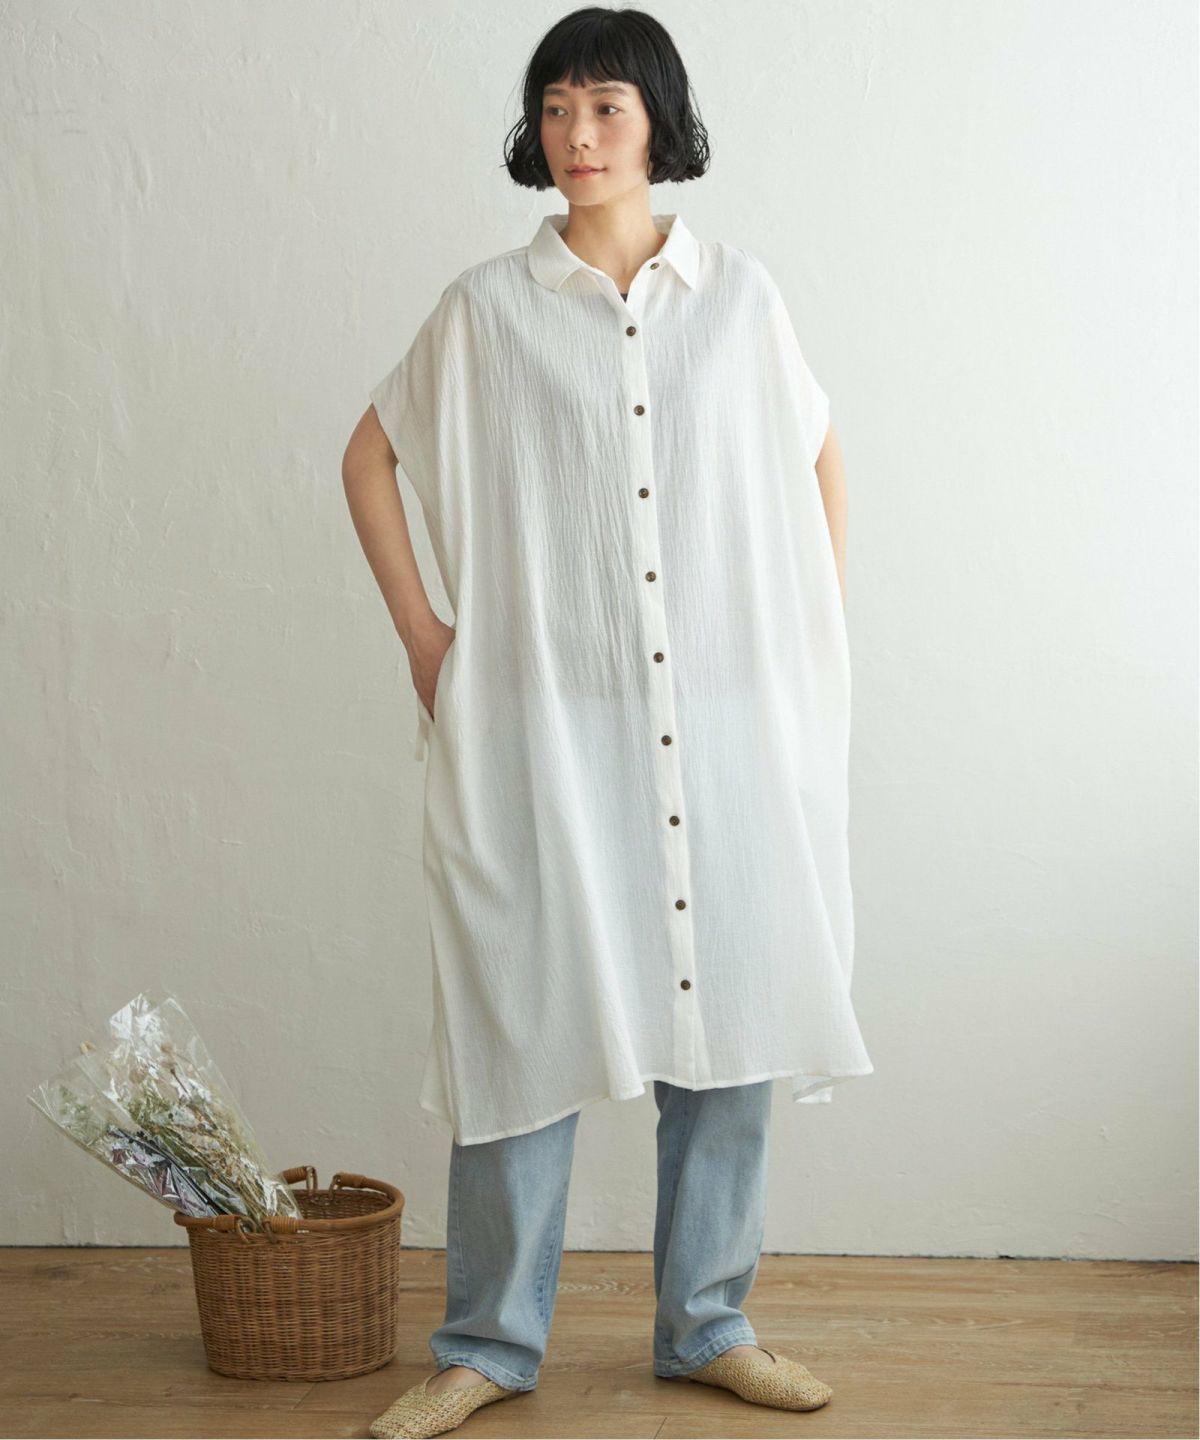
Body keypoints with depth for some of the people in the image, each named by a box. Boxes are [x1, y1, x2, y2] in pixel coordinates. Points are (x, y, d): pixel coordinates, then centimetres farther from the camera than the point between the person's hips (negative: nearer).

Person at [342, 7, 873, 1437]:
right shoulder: (487, 308, 2)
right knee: (526, 1016, 0)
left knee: (731, 1015, 6)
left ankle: (707, 1323, 22)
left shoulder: (738, 295, 5)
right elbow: (370, 455, 11)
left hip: (728, 721, 2)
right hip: (548, 720, -1)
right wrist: (421, 631, 4)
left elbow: (819, 459, 17)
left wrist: (820, 632, 9)